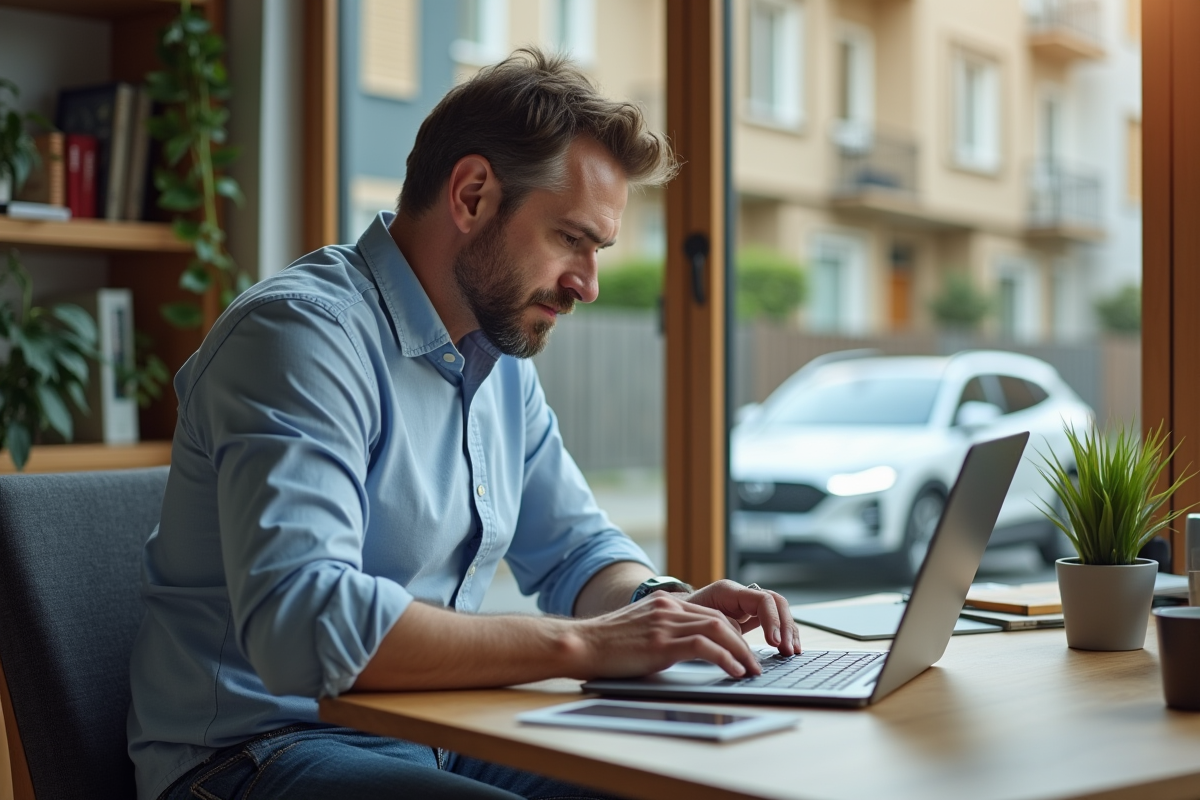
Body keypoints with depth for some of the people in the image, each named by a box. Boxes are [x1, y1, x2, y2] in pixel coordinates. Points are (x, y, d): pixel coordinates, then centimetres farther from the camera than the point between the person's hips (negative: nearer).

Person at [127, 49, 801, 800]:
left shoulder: (503, 359, 10)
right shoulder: (302, 333, -18)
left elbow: (574, 549, 20)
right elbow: (299, 621, -31)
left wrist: (664, 604, -3)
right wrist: (582, 644, -29)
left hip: (439, 739, 8)